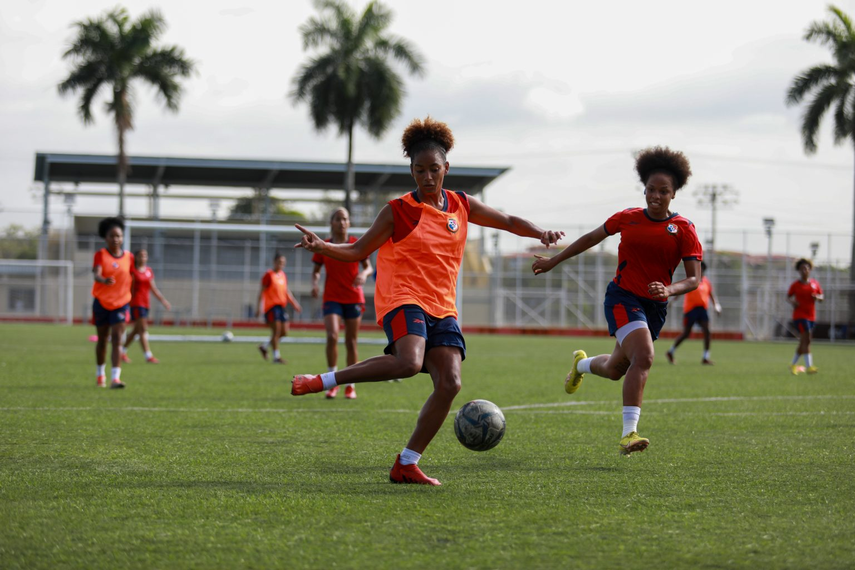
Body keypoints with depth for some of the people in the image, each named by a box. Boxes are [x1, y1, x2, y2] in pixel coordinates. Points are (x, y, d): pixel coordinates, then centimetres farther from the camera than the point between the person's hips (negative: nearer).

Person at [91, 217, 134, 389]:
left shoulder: (129, 257, 1)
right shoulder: (100, 255, -7)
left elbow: (131, 279, 12)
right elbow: (96, 274, -24)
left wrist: (129, 298, 11)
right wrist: (104, 280, -45)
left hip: (121, 303, 0)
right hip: (101, 303, 0)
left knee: (117, 339, -14)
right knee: (102, 339, 13)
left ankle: (115, 378, -23)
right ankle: (100, 374, 34)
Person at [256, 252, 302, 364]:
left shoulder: (283, 275, 15)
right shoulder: (269, 275, -6)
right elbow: (262, 291, -7)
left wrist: (294, 303, 18)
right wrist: (258, 307, -11)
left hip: (281, 306, 7)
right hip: (271, 306, -7)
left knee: (284, 332, 5)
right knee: (276, 330, -10)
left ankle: (265, 347, 22)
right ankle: (276, 356, -5)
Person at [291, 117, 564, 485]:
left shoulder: (461, 206, 11)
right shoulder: (398, 212, -1)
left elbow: (508, 222, 19)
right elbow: (358, 251, 3)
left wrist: (540, 233, 0)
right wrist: (322, 247, -15)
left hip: (442, 309, 5)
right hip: (402, 299, -5)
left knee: (450, 383, -13)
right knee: (409, 363, -35)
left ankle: (406, 465, -5)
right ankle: (322, 381, -22)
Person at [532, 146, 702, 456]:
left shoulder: (684, 230, -5)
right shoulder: (627, 219, -1)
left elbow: (694, 279, -8)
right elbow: (591, 238, 15)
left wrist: (669, 290, -29)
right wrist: (553, 261, 21)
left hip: (655, 307, 3)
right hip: (622, 297, -3)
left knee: (615, 370, 15)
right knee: (644, 356, -27)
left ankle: (582, 363, 51)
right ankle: (629, 433, -28)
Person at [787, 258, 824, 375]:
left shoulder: (815, 283, 8)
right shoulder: (795, 285, -1)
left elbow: (822, 297, 13)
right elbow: (788, 296, 9)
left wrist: (818, 297, -10)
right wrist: (792, 302, -12)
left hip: (811, 316, 5)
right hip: (799, 316, -5)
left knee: (803, 342, 14)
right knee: (807, 340, -19)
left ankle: (794, 365, 31)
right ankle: (809, 366, -24)